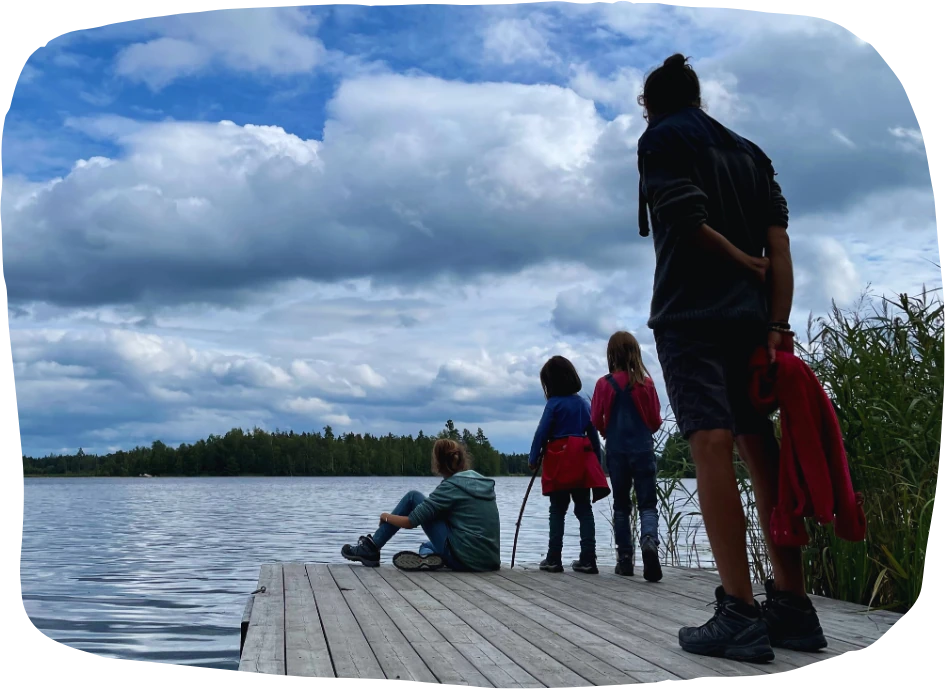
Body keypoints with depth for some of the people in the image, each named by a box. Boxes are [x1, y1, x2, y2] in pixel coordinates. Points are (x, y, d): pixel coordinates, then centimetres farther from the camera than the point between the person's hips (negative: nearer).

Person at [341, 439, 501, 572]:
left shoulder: (450, 486, -9)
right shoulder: (485, 483, 11)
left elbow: (409, 522, -6)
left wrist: (386, 517, 14)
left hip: (464, 559, -7)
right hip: (489, 562, 7)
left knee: (413, 497, 8)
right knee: (427, 546, 36)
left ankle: (371, 549, 13)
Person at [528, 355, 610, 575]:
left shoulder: (554, 403, -5)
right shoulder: (584, 403, 10)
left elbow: (542, 433, -8)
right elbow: (593, 434, 11)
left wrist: (533, 458, 1)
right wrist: (597, 461, 15)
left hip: (559, 461, -4)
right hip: (582, 460, 4)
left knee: (557, 511, 2)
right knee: (584, 510, 5)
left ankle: (554, 559, 1)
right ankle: (588, 559, 2)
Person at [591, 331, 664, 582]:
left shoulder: (605, 384, -5)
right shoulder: (646, 383, -3)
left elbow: (596, 420, -2)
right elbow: (656, 421, 1)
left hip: (616, 451, 1)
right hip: (643, 450, -1)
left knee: (621, 505, 12)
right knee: (647, 504, 0)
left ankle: (625, 559, 11)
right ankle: (650, 541, -28)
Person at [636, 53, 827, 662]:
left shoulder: (661, 139, 4)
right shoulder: (748, 151, 20)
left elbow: (689, 222, -12)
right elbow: (778, 243, 8)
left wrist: (750, 268, 1)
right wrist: (777, 326, 3)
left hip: (690, 315, -6)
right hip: (751, 318, 7)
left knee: (712, 443, -14)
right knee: (762, 449, 8)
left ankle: (739, 612, -20)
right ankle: (792, 606, 8)